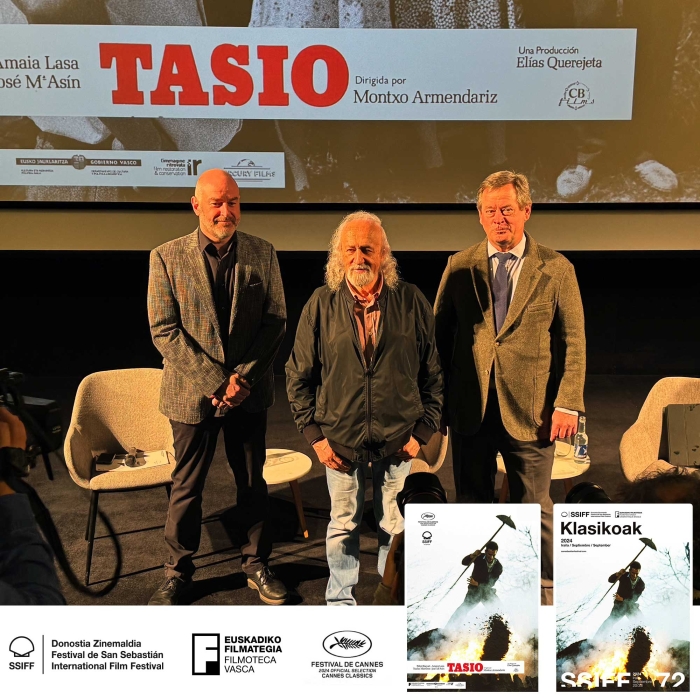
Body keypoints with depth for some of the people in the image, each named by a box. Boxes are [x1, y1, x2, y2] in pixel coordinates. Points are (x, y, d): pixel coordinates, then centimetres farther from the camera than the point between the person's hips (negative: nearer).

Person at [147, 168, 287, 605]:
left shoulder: (263, 254, 0)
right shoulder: (167, 257, -4)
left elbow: (276, 321, -1)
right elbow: (165, 330, -8)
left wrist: (244, 377, -12)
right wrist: (215, 382, -15)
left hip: (249, 390, 2)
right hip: (192, 393, -1)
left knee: (253, 482, 14)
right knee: (187, 486, 10)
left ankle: (256, 562, 33)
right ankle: (178, 572, 30)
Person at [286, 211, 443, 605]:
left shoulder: (412, 302, -4)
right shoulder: (321, 305, -4)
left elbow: (434, 373, 2)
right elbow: (299, 375, 1)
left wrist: (423, 431, -2)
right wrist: (314, 434, -3)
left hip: (398, 439, 0)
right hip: (339, 439, 0)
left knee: (395, 527, 14)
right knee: (343, 526, 15)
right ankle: (341, 602, 35)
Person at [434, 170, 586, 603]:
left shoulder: (556, 270, 1)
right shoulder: (459, 267, 5)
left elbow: (573, 343, 1)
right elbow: (440, 336, 6)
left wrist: (568, 404, -7)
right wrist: (438, 403, 2)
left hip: (530, 411, -1)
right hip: (470, 409, 2)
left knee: (535, 506, 10)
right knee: (473, 502, 14)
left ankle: (543, 589, 30)